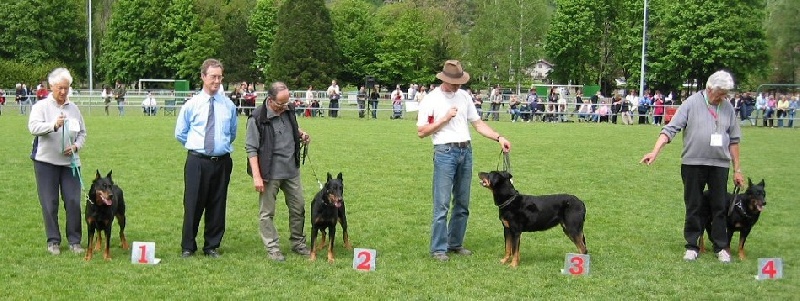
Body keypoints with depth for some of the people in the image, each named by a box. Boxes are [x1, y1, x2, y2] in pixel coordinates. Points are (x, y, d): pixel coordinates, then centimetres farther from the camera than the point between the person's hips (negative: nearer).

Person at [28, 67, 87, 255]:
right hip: (46, 161, -3)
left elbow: (82, 133, 16)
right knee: (49, 203, 2)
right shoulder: (41, 106, -2)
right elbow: (33, 127, -18)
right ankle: (53, 241, 12)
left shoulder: (74, 109, 10)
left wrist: (77, 146, -4)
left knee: (73, 201, 0)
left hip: (70, 161, 3)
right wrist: (53, 125, -34)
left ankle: (74, 240, 10)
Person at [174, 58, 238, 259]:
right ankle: (188, 247, 13)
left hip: (222, 162, 2)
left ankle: (212, 246, 20)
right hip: (197, 161, -2)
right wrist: (196, 145, 9)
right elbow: (180, 133, 10)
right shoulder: (191, 105, 0)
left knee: (217, 205, 7)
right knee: (193, 204, 1)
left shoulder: (229, 105, 5)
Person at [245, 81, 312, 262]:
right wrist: (256, 176, -19)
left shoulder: (288, 110, 3)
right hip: (270, 172, -6)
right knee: (267, 212, 3)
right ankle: (272, 248, 14)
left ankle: (298, 243, 28)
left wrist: (301, 134, 4)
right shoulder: (258, 118, -16)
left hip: (291, 169, 6)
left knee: (298, 207, 13)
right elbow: (251, 149, -15)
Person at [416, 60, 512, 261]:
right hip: (445, 152, -6)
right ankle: (438, 249, -2)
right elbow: (421, 132, -4)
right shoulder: (431, 100, -3)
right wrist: (444, 119, -12)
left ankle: (455, 244, 20)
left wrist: (499, 138, 2)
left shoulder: (464, 97, 12)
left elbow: (478, 123, 14)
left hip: (466, 151, 6)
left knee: (462, 204, 10)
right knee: (442, 204, -8)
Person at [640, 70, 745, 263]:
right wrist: (655, 152, -20)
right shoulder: (692, 103, -5)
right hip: (693, 163, -2)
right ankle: (692, 246, 16)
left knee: (720, 207, 6)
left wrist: (737, 169, 10)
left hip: (720, 164, 2)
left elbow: (734, 140, 11)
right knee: (694, 207, 7)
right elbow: (671, 129, -9)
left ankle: (722, 247, 16)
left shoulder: (728, 108, 6)